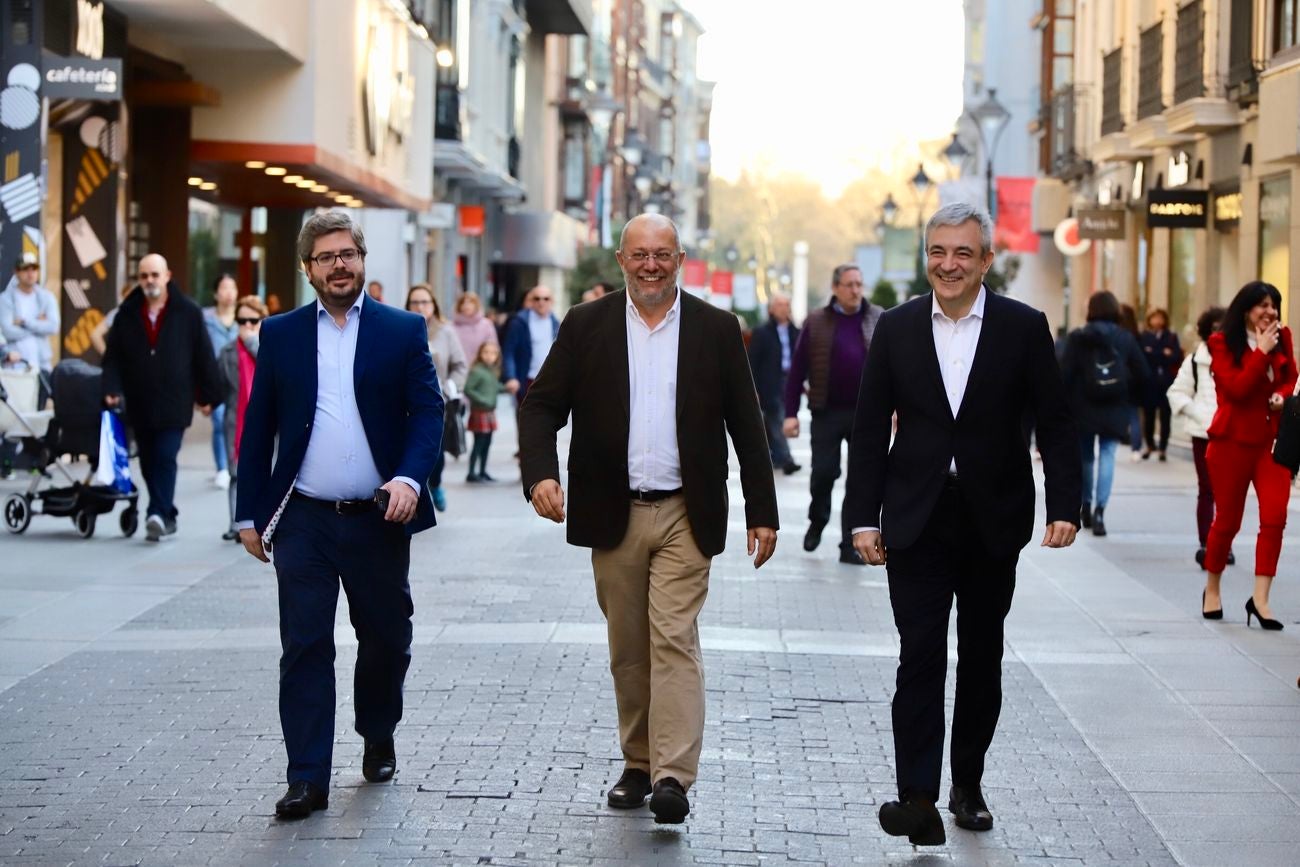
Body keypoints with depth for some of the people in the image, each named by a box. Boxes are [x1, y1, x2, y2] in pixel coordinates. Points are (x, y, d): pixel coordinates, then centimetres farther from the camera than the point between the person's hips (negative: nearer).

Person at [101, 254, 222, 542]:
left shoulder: (188, 313, -1)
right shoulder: (127, 314, 5)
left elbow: (204, 356, 1)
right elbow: (113, 356, 6)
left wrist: (208, 396, 0)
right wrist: (112, 388, -8)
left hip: (174, 403, -4)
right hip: (139, 404, 4)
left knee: (165, 458, -13)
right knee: (149, 463, 10)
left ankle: (158, 515, -16)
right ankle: (166, 516, 22)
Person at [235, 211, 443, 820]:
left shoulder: (403, 331, 4)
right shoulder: (280, 334, 7)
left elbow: (428, 411, -1)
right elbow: (258, 427, 8)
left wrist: (411, 477, -18)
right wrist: (250, 513, 4)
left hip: (378, 518, 0)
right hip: (303, 520, 0)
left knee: (386, 639, 11)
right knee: (305, 649, -2)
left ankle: (378, 741, 35)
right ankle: (307, 779, 0)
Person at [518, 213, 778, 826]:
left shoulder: (717, 330, 3)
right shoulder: (586, 326, 3)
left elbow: (746, 424, 5)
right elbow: (541, 405, 1)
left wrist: (762, 511, 2)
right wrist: (539, 472, -17)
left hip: (685, 516, -2)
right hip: (613, 515, 2)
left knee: (675, 639, -10)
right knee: (627, 648, 10)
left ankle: (673, 777, -13)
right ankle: (638, 764, 22)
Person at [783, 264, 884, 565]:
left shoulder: (879, 320, 5)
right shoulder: (816, 323, 1)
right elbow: (797, 369, 1)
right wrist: (791, 413, -4)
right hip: (828, 412, -1)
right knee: (824, 472, 1)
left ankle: (850, 546, 7)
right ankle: (817, 522, 31)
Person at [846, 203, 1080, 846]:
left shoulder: (1024, 328, -1)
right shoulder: (897, 328, 2)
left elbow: (1055, 425, 0)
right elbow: (870, 429, 4)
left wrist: (1064, 506, -9)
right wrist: (865, 517, -2)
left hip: (992, 521, 1)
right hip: (917, 521, 0)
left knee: (982, 656, 11)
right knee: (920, 655, -8)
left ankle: (967, 785, 24)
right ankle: (919, 798, -12)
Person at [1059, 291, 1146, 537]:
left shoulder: (1078, 338, -2)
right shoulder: (1126, 339, 2)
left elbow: (1065, 373, -8)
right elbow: (1141, 373, 0)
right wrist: (1130, 399, 13)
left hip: (1083, 408, 0)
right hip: (1114, 411, 0)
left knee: (1086, 456, 16)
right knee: (1107, 456, -3)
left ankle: (1086, 505, 27)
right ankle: (1099, 510, -17)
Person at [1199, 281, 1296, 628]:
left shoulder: (1282, 337, 6)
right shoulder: (1223, 343, -7)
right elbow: (1237, 388, -18)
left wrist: (1282, 395, -2)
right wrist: (1262, 351, -19)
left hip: (1272, 439, 3)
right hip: (1233, 440, -3)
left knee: (1274, 517, -12)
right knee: (1227, 520, 7)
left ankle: (1260, 598, -10)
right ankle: (1212, 590, 28)